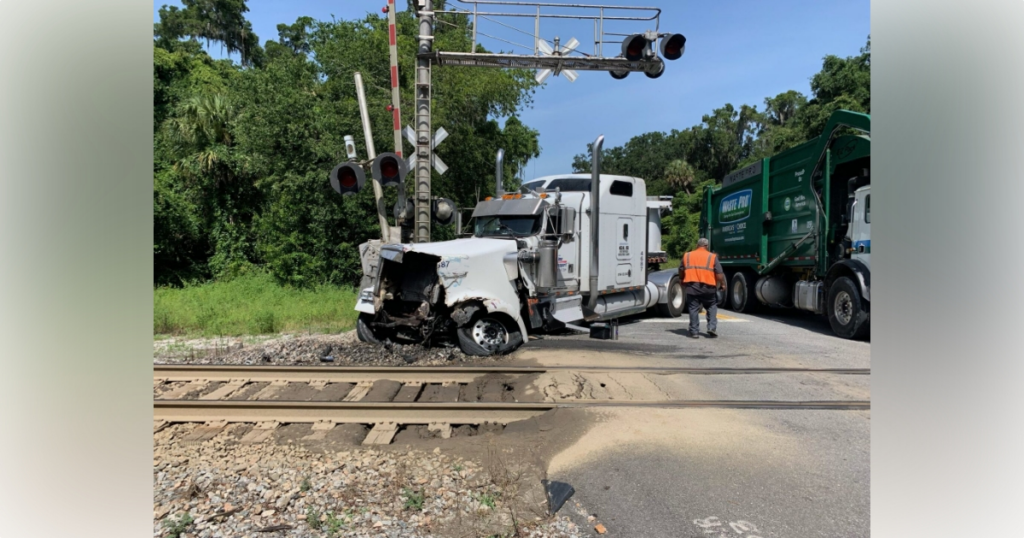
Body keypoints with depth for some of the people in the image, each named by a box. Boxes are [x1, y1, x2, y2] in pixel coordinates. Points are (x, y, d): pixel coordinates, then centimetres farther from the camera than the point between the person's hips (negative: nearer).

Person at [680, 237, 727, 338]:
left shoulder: (687, 256, 9)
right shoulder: (712, 257, 2)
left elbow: (681, 271, 15)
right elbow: (719, 274, -4)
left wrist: (683, 282, 30)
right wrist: (722, 284, 9)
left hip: (691, 287, 1)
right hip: (708, 287, -1)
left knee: (693, 309, 6)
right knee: (712, 307, 15)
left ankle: (694, 331, 6)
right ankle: (712, 328, 6)